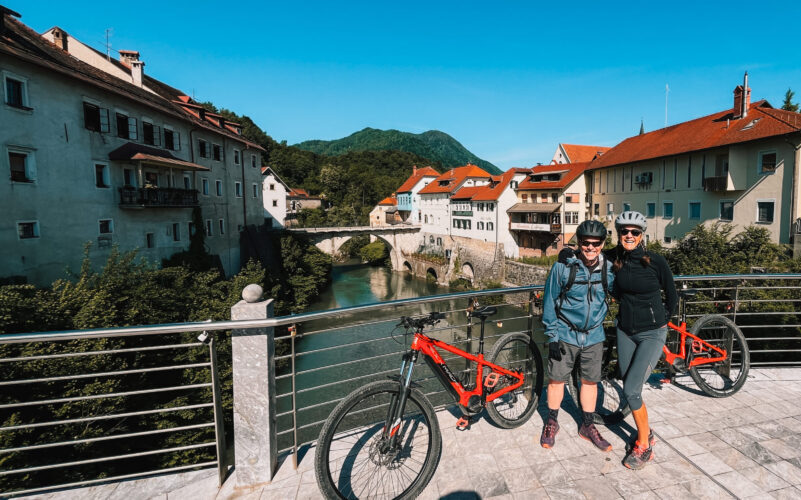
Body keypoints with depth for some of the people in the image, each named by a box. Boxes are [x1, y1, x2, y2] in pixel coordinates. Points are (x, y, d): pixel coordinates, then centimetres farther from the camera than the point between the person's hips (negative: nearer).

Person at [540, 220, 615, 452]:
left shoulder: (609, 269, -5)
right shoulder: (563, 267, -14)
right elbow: (550, 302, -8)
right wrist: (552, 336, -9)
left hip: (594, 336, 3)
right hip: (565, 334, -3)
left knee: (590, 381, 14)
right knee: (557, 378, 7)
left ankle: (587, 426, 34)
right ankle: (552, 422, 29)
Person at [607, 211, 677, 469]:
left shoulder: (656, 261, -13)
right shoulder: (613, 258, -4)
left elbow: (672, 296, 2)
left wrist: (662, 319, 7)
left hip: (652, 333, -4)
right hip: (625, 330, 4)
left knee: (631, 389, -10)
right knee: (630, 388, 11)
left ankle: (644, 447, 11)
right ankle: (646, 433, 34)